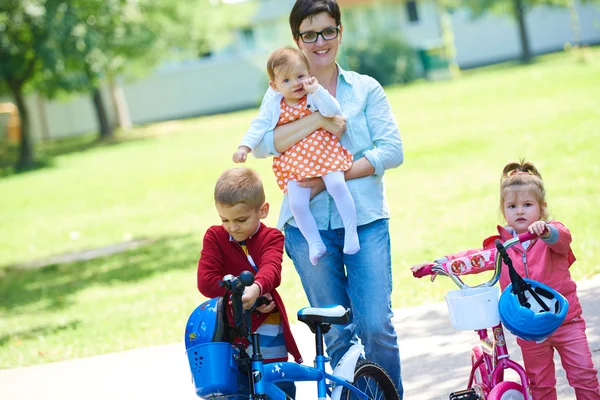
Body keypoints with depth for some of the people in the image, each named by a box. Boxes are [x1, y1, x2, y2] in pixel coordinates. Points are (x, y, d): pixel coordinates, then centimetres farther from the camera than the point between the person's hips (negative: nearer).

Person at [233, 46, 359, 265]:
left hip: (325, 155, -2)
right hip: (294, 164, 2)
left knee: (337, 185, -25)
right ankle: (315, 242, 3)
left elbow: (334, 112, -18)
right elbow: (257, 128, 5)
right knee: (297, 204, -12)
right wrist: (244, 146, -9)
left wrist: (317, 90, -24)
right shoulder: (274, 107, 4)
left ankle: (350, 232, -13)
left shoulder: (314, 98, -3)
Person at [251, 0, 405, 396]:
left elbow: (392, 150, -2)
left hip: (365, 220, 0)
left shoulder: (366, 89, 8)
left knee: (377, 326, -9)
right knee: (337, 334, 5)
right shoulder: (283, 92, 8)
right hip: (309, 225, 1)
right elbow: (262, 144, -9)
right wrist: (319, 120, -18)